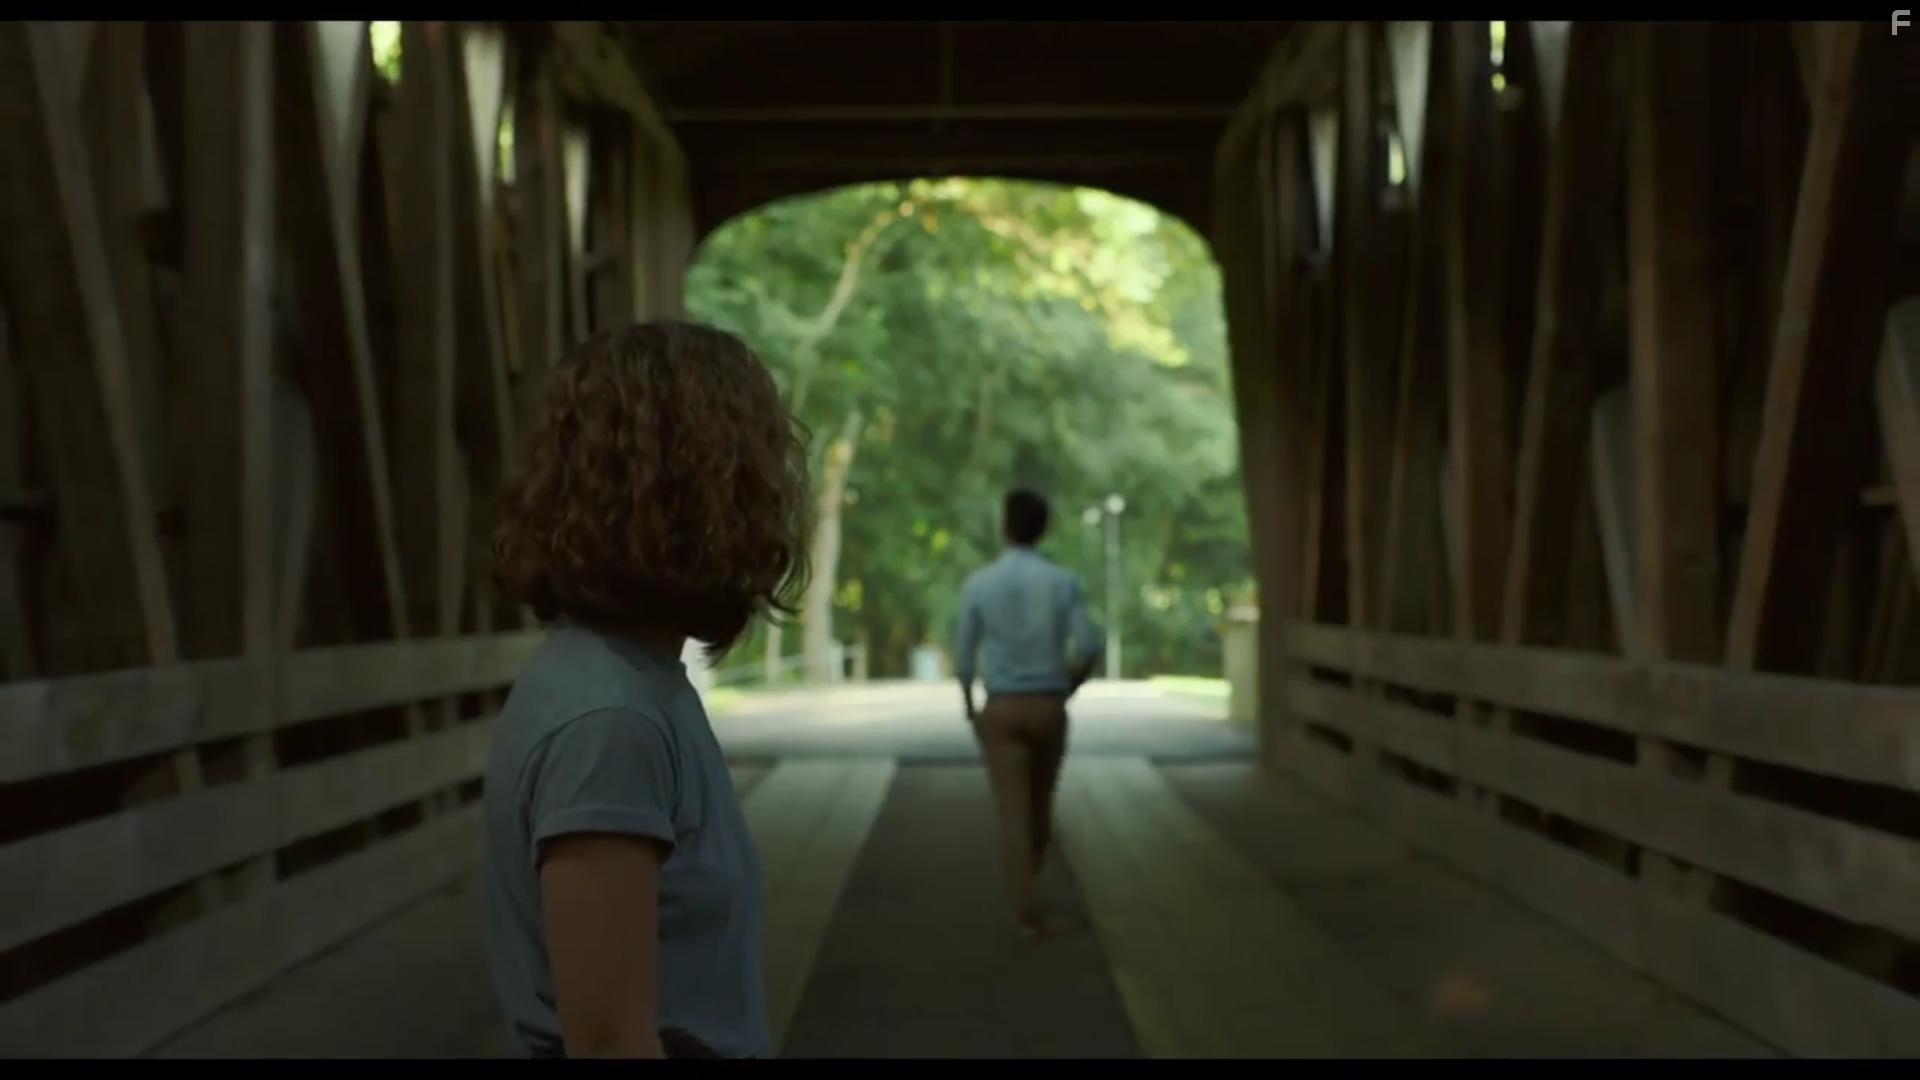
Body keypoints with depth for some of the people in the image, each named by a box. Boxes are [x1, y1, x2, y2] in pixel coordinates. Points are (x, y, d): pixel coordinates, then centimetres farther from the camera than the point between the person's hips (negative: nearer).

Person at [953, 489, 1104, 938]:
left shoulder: (978, 584, -5)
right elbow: (1089, 648, -9)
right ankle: (1025, 887, 37)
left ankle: (1029, 911, -8)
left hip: (1001, 711, -2)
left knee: (1013, 812, -1)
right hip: (1049, 709, 2)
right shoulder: (1064, 582, -3)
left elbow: (964, 655, 1)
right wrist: (1066, 690, 10)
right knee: (1040, 802, 20)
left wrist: (969, 707, 18)